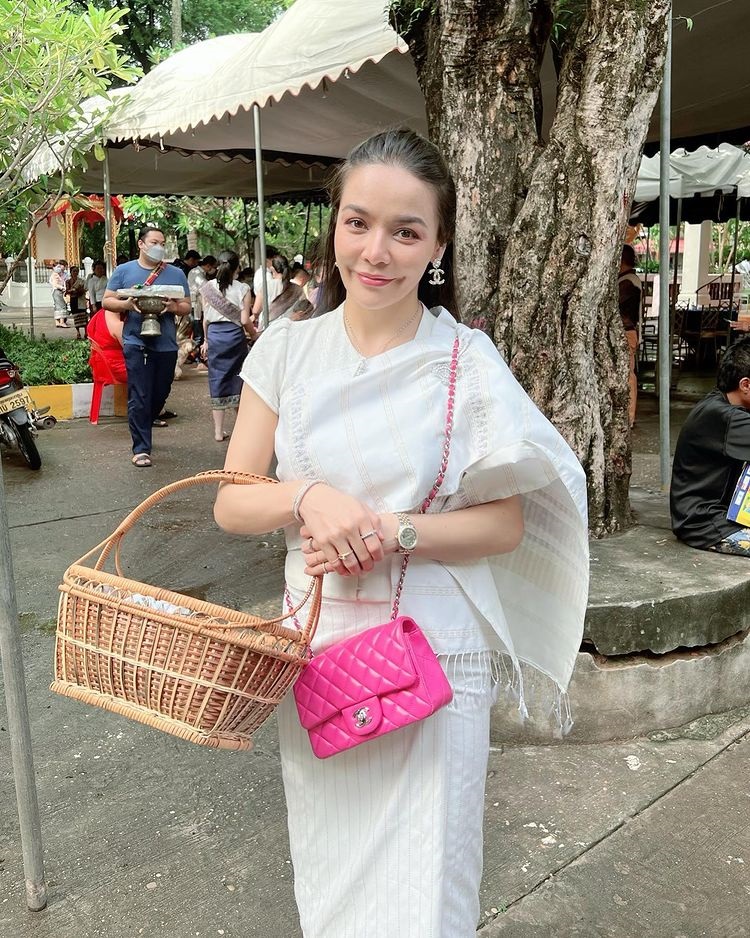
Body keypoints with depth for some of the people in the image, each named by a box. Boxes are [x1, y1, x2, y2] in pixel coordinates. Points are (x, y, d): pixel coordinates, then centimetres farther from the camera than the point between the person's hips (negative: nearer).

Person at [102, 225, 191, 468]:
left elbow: (187, 307, 10)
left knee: (161, 393, 15)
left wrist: (174, 307, -13)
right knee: (139, 398, -6)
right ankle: (141, 449, -2)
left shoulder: (176, 274, 9)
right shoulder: (124, 271, 5)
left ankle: (148, 420, 42)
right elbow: (107, 301, 5)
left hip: (166, 345, 3)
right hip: (137, 343, -3)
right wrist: (127, 304, -15)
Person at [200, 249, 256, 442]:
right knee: (237, 378, 13)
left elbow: (206, 318, 4)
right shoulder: (243, 289, -5)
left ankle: (218, 431, 7)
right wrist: (253, 334, 10)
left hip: (214, 335, 2)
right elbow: (245, 320, -8)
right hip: (235, 335, -1)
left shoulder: (207, 288, 1)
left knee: (217, 381, 6)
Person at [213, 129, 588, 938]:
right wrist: (308, 496, -20)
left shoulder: (468, 362, -8)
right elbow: (230, 502, 0)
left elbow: (505, 526, -5)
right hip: (315, 649, 3)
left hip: (434, 655, -2)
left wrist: (393, 530, -21)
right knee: (327, 871, 20)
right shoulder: (287, 348, -1)